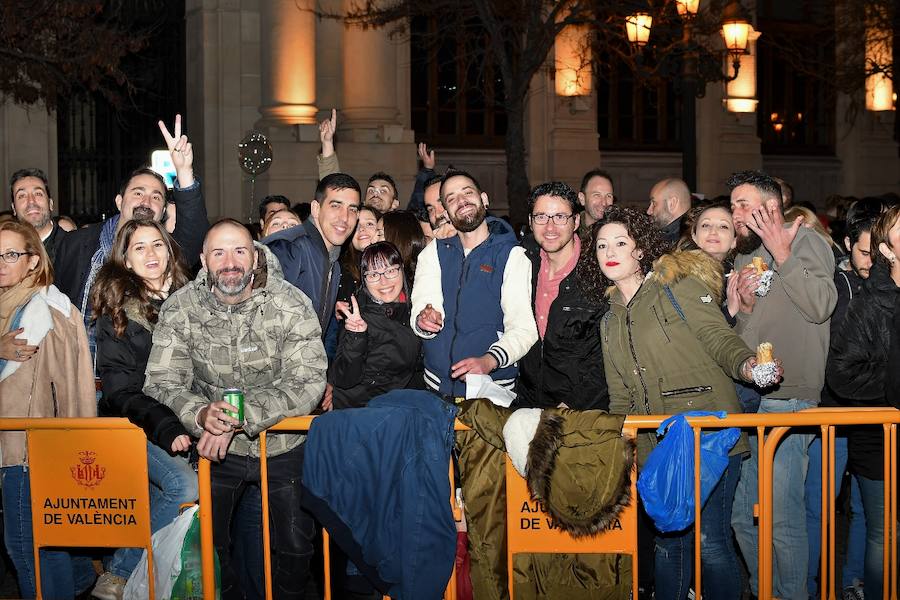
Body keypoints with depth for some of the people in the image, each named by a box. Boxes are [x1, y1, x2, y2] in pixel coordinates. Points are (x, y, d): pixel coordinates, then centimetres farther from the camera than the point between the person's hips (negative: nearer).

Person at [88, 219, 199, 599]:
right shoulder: (116, 310, -6)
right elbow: (119, 390, -10)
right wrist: (165, 428, -23)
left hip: (177, 421, 5)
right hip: (133, 425, -5)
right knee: (185, 486, -24)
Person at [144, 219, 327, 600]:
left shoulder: (291, 305, -15)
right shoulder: (180, 309, -9)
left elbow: (308, 382, -20)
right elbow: (160, 382, -12)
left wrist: (241, 417, -31)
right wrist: (201, 413, -34)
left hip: (283, 444, -1)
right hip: (215, 448, 1)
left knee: (296, 549, 5)